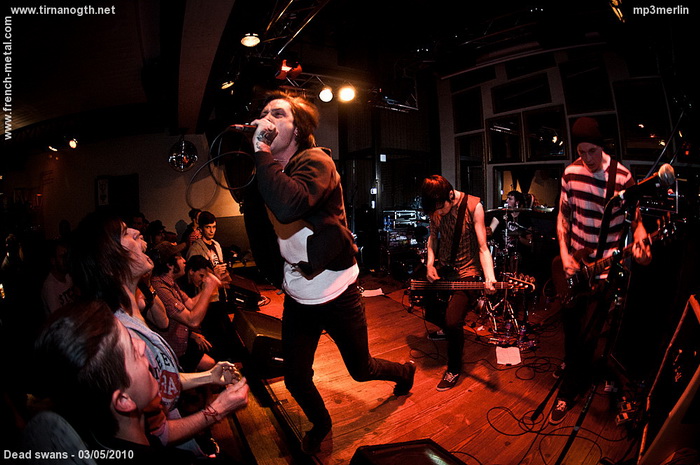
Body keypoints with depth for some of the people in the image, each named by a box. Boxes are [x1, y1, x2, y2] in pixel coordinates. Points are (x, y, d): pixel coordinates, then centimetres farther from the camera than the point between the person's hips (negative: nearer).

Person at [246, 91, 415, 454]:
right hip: (297, 297, 5)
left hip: (336, 295, -5)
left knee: (361, 370, 15)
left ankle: (404, 371, 49)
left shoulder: (316, 161, -18)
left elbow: (288, 205, -38)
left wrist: (262, 150, -26)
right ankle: (320, 424, 42)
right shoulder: (268, 173, 4)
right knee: (295, 379, 9)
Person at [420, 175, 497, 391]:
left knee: (453, 321, -18)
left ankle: (454, 369, 8)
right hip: (441, 271, 6)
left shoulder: (473, 206, -17)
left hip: (466, 273, -6)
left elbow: (482, 247, -16)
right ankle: (445, 330, 47)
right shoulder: (435, 208, -4)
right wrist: (430, 264, -4)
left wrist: (489, 278, -30)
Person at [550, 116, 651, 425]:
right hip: (574, 262, 4)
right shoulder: (571, 173, -1)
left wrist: (640, 241, -29)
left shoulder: (622, 177, -12)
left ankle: (568, 393, 19)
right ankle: (582, 372, 44)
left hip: (605, 268, -4)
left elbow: (636, 219, -6)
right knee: (570, 326, 14)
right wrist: (564, 255, -3)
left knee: (586, 335, -1)